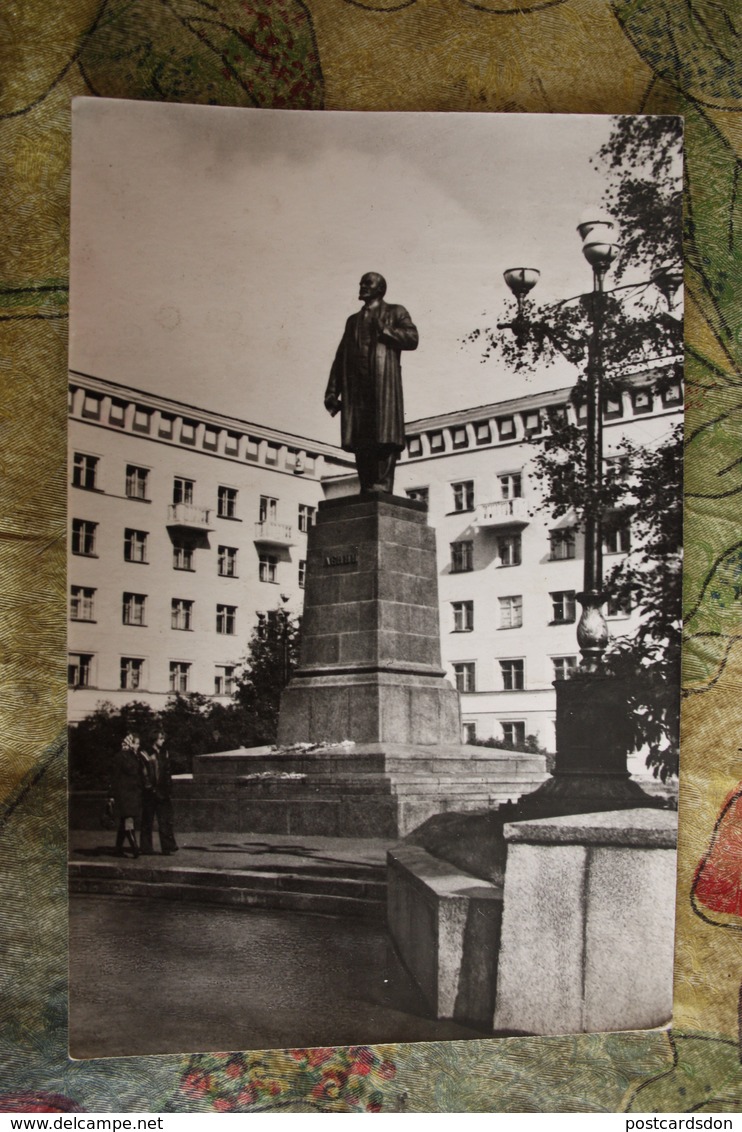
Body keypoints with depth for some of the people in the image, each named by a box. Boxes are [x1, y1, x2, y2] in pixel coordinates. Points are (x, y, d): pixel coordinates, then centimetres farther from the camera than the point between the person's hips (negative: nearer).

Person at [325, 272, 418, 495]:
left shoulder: (395, 312, 16)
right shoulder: (353, 320, 29)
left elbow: (412, 338, 0)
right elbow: (340, 357, 21)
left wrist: (383, 330, -7)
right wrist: (333, 391, 11)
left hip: (383, 380, -4)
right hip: (356, 385, 4)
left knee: (384, 434, -14)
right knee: (360, 440, -5)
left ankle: (382, 485, -18)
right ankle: (367, 488, -6)